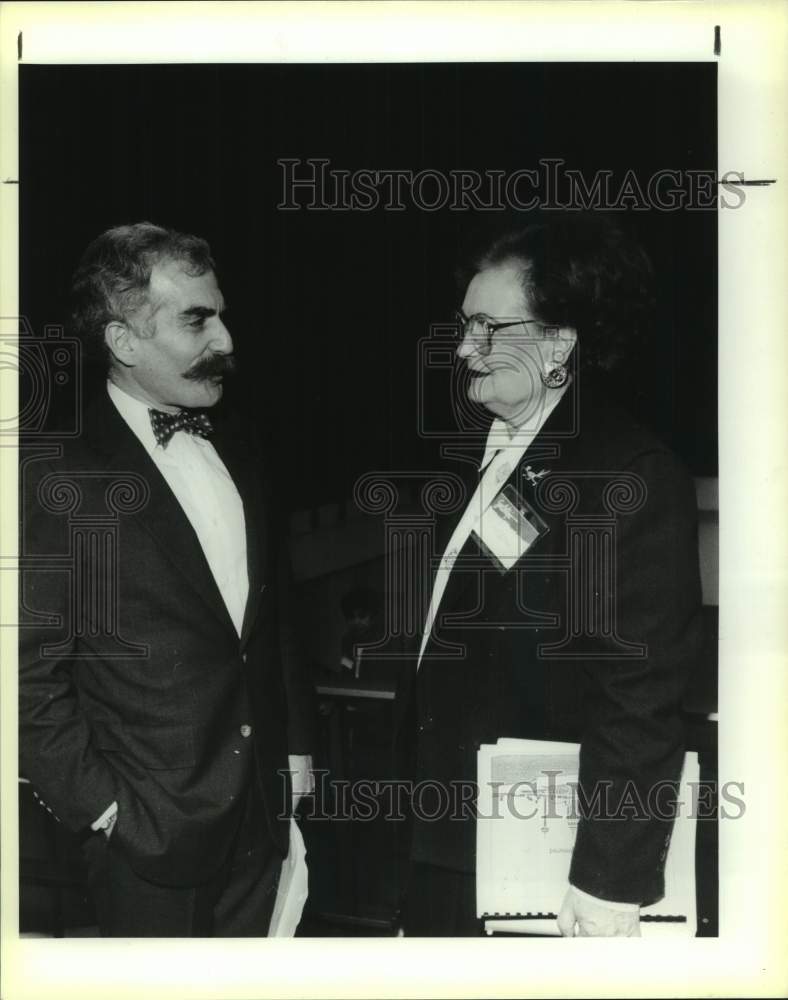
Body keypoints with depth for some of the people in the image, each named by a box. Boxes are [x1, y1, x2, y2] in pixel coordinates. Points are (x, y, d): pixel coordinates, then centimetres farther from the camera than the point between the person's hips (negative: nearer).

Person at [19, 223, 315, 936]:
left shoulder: (238, 451, 7)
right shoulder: (56, 480, -15)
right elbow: (32, 681, -13)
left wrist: (295, 744, 14)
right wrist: (104, 808, -13)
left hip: (262, 815, 6)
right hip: (149, 832, -6)